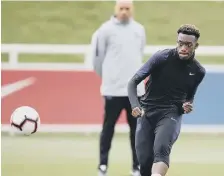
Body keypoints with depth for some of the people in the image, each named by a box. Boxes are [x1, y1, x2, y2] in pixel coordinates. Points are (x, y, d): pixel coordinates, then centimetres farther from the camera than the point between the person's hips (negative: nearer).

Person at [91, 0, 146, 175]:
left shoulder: (139, 29, 8)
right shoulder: (106, 29, -6)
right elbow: (98, 55, -1)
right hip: (113, 89, -4)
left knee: (136, 129, 7)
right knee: (108, 128, 3)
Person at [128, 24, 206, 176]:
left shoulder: (198, 71, 3)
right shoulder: (162, 58, -8)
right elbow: (134, 82, -9)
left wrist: (187, 106, -3)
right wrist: (135, 106, -27)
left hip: (171, 115, 0)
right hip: (146, 114, 1)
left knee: (162, 149, -31)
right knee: (145, 162, -5)